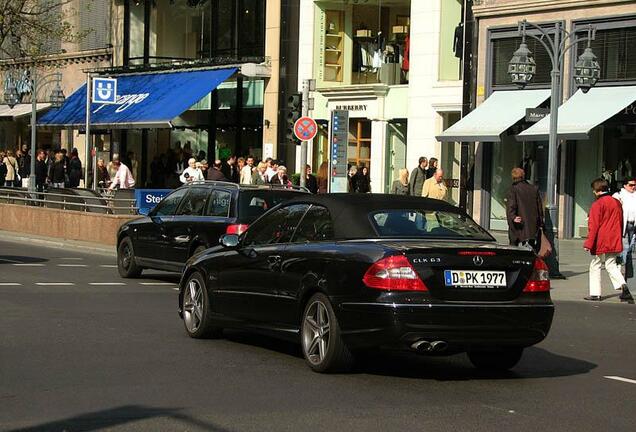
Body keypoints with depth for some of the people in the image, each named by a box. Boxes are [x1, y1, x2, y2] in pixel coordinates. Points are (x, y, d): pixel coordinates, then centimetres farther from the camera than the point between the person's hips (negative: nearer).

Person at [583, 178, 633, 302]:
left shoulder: (597, 204, -12)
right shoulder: (617, 202, 9)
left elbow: (594, 226, -15)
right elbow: (620, 223, 17)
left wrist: (588, 244, -12)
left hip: (601, 243, -6)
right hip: (615, 243, 6)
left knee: (595, 266, 7)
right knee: (611, 265, 9)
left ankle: (595, 293, 8)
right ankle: (622, 285, -15)